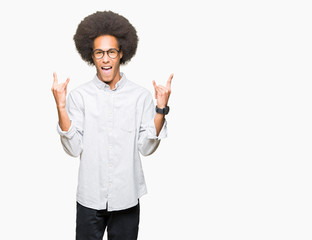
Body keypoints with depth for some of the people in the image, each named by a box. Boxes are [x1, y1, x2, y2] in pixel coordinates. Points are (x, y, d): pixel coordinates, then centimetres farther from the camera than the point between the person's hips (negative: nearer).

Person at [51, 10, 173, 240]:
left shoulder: (140, 95, -3)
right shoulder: (79, 95, -4)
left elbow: (146, 147, -6)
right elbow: (74, 148, -9)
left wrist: (161, 109, -15)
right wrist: (61, 107, -17)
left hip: (127, 196, 1)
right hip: (90, 197, 0)